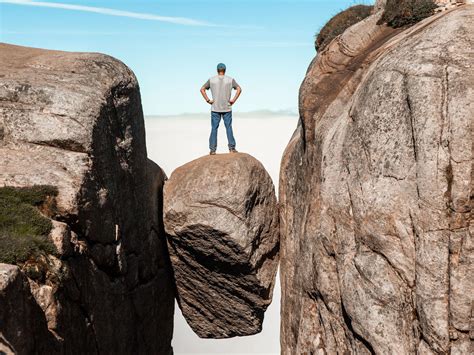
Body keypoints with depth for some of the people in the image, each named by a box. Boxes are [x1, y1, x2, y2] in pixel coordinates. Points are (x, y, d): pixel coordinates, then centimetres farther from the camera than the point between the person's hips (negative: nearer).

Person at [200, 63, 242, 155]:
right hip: (227, 108, 0)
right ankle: (232, 148, 3)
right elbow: (239, 89, -8)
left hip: (215, 109, 0)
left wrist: (208, 100, -1)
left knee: (214, 128, 4)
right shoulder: (230, 80, 1)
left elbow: (202, 89, -1)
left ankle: (212, 149, 3)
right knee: (229, 128, 5)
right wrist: (233, 100, -6)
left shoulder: (211, 80, 3)